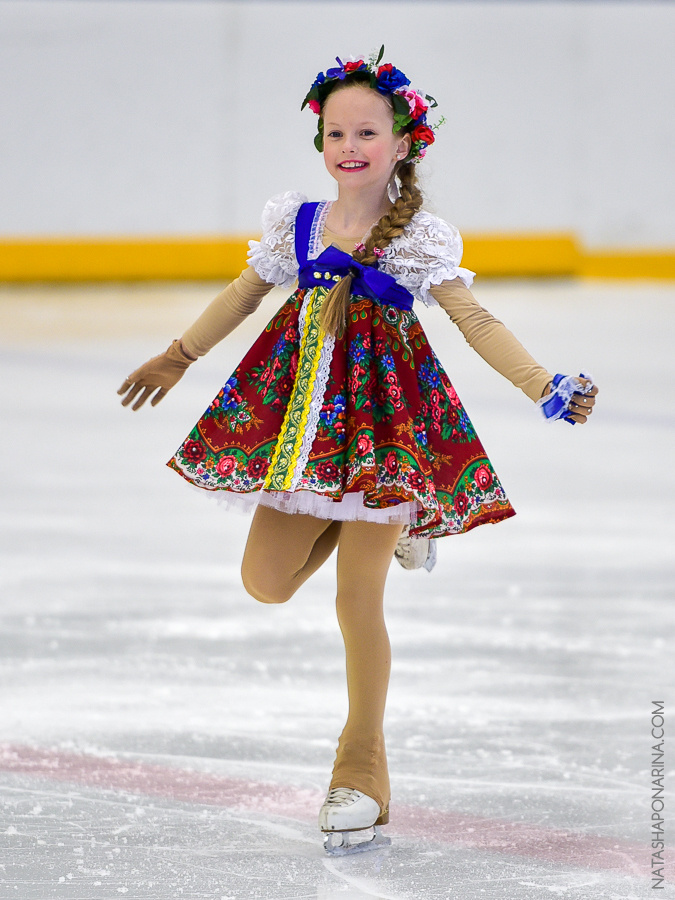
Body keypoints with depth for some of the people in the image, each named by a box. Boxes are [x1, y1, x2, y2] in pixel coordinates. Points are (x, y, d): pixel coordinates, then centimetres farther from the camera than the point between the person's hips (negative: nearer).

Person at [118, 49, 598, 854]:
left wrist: (547, 388, -20)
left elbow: (476, 323, -9)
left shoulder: (418, 241, -7)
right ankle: (362, 527, 33)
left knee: (357, 601, -4)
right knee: (265, 583, 2)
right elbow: (242, 295, 19)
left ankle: (362, 773, 8)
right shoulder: (298, 224, 4)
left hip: (384, 413, -4)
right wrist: (176, 358, 28)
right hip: (302, 409, 4)